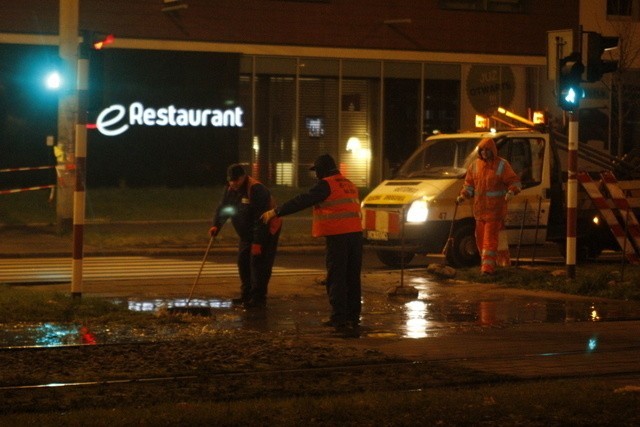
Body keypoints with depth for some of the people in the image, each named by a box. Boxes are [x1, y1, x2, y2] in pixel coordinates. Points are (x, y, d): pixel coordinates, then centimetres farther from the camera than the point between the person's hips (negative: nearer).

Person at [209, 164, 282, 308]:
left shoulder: (257, 190, -28)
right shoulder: (230, 189, 0)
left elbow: (261, 219, -30)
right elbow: (222, 208, 4)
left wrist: (257, 242, -31)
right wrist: (216, 226, -14)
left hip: (266, 232, -9)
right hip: (247, 234, 9)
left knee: (259, 263, -13)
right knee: (243, 262, 9)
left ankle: (258, 298, -11)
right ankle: (246, 295, 18)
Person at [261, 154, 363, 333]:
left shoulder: (326, 185, -7)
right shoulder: (349, 185, 18)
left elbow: (302, 201, -11)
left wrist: (276, 212, -8)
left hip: (337, 236, -8)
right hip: (355, 233, 8)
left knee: (336, 278, -4)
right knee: (353, 277, 12)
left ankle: (339, 318, -9)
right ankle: (353, 317, 15)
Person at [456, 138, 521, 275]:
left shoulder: (502, 165, -2)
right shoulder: (475, 165, 11)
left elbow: (515, 182, -3)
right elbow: (469, 184, 18)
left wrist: (511, 191, -24)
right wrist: (463, 196, 2)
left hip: (495, 210, -5)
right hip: (479, 209, 5)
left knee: (490, 238, -12)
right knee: (480, 238, 9)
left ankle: (488, 266, -15)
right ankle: (485, 263, 23)